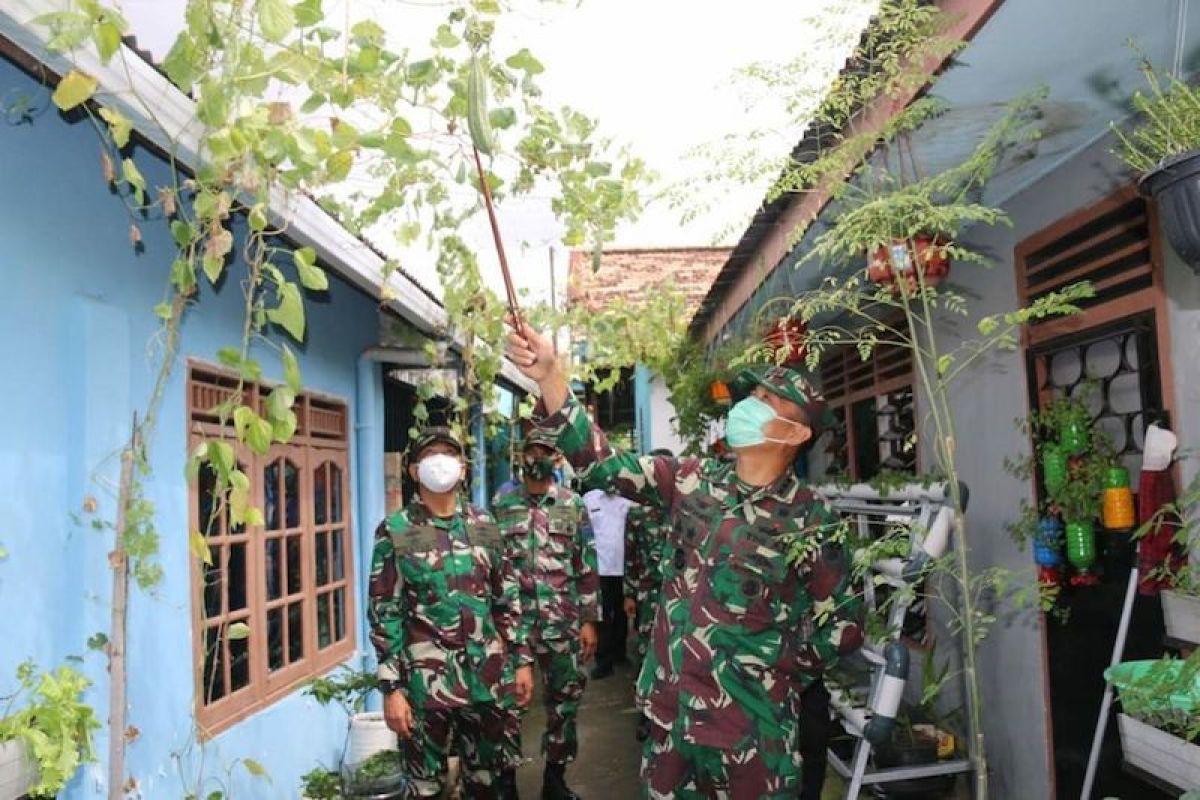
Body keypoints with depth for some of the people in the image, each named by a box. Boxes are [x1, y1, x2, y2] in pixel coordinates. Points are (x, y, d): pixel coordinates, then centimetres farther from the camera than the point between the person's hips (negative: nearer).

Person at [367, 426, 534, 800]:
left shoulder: (484, 526, 6)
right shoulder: (395, 532, -5)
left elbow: (507, 600, 11)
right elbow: (384, 614, -6)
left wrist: (522, 660, 7)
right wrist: (392, 688, -10)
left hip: (488, 677, 3)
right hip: (426, 682, -3)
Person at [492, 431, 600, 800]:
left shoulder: (574, 505, 3)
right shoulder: (501, 505, 4)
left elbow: (588, 567, 3)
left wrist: (589, 620, -1)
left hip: (562, 622, 1)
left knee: (564, 700, 9)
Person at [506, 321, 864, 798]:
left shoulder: (811, 522, -9)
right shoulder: (692, 481, 0)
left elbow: (843, 625, 0)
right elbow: (603, 464, -6)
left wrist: (779, 675, -6)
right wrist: (548, 376, -15)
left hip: (751, 726, -3)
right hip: (670, 710, 4)